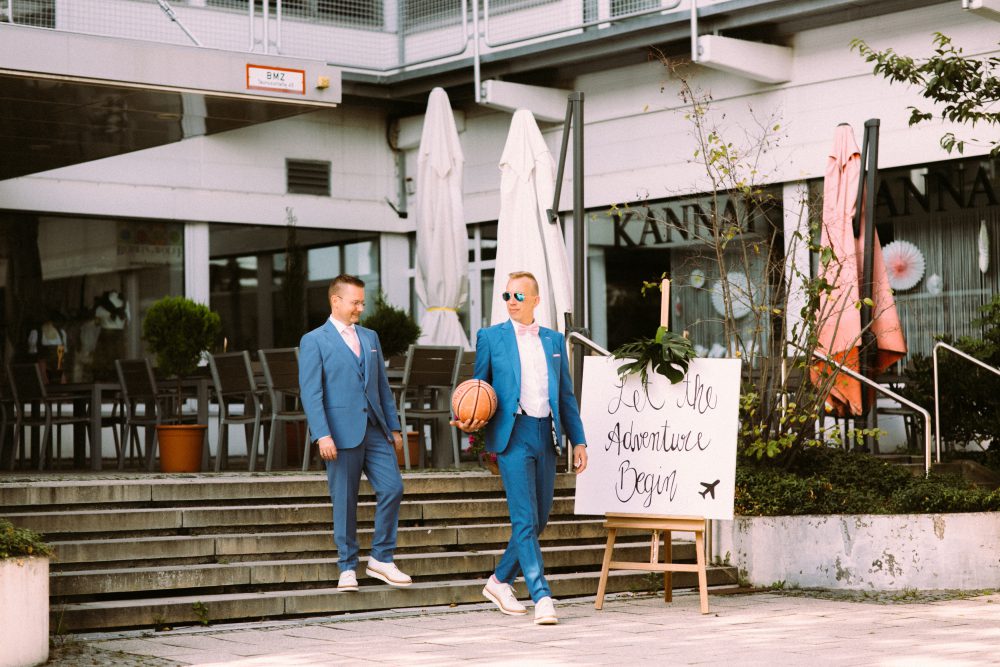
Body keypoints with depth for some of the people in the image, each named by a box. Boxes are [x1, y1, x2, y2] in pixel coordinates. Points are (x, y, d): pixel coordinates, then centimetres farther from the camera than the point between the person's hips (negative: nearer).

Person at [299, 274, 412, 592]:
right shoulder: (314, 341, -1)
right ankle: (347, 567, 12)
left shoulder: (370, 338, 17)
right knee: (344, 502, 1)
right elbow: (311, 393, -8)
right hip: (342, 433, -5)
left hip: (374, 429, 5)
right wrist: (322, 435, -17)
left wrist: (393, 427, 14)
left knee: (392, 488, -5)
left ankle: (381, 559, 8)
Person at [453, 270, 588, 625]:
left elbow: (565, 395, 17)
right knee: (524, 520, -11)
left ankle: (500, 582, 26)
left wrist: (578, 440, 11)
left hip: (546, 436, 4)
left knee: (538, 520, 9)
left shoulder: (554, 340, 14)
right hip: (513, 435, -4)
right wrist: (470, 421, -11)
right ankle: (542, 597, -13)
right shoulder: (490, 337, 5)